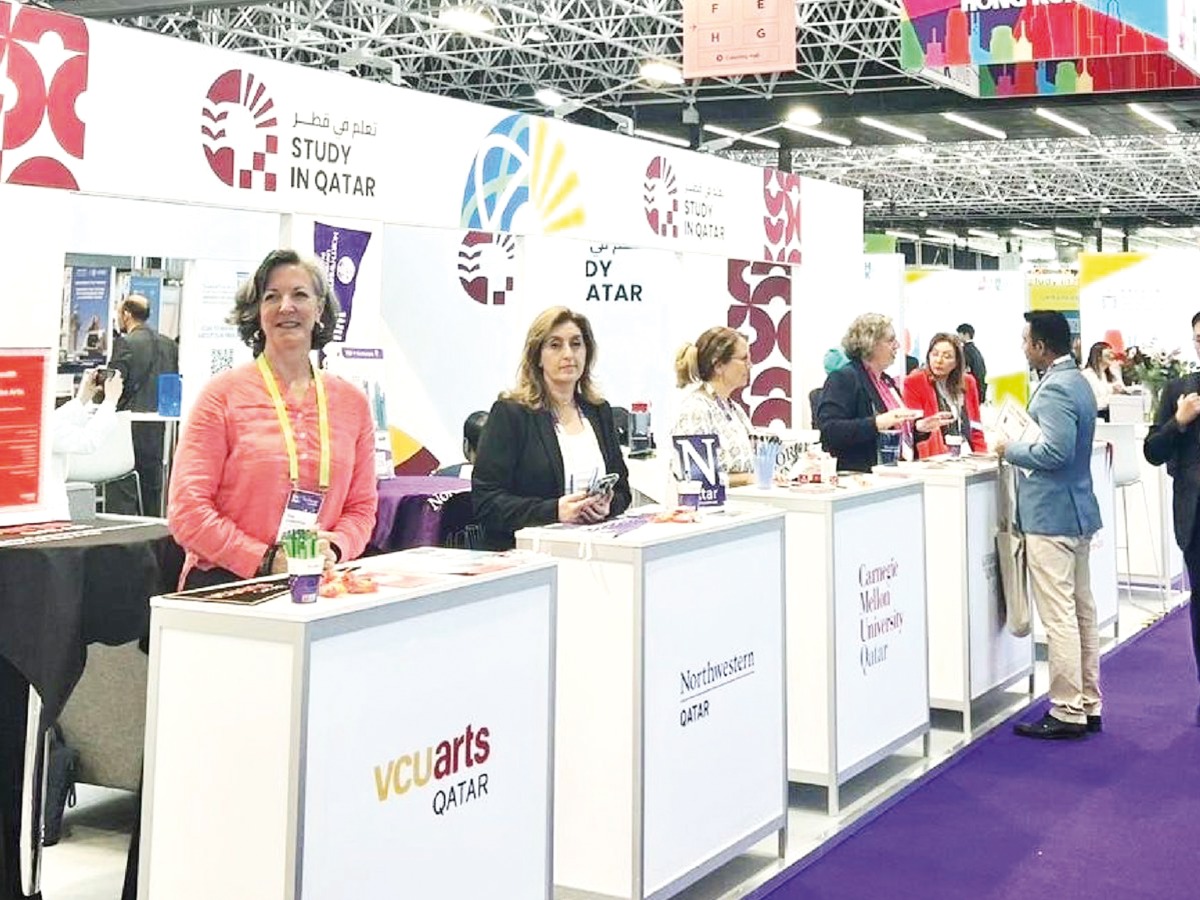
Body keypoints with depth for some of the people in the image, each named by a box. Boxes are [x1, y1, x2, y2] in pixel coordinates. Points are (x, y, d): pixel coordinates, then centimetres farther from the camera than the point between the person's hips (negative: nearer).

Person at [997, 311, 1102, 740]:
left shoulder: (1055, 390, -18)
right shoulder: (1076, 381, 14)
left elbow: (1055, 451, -26)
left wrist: (1010, 450, -12)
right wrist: (1020, 442, 14)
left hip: (1052, 516, -11)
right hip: (1077, 511, 11)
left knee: (1059, 618, -5)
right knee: (1082, 611, 14)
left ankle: (1067, 713, 0)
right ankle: (1088, 705, 22)